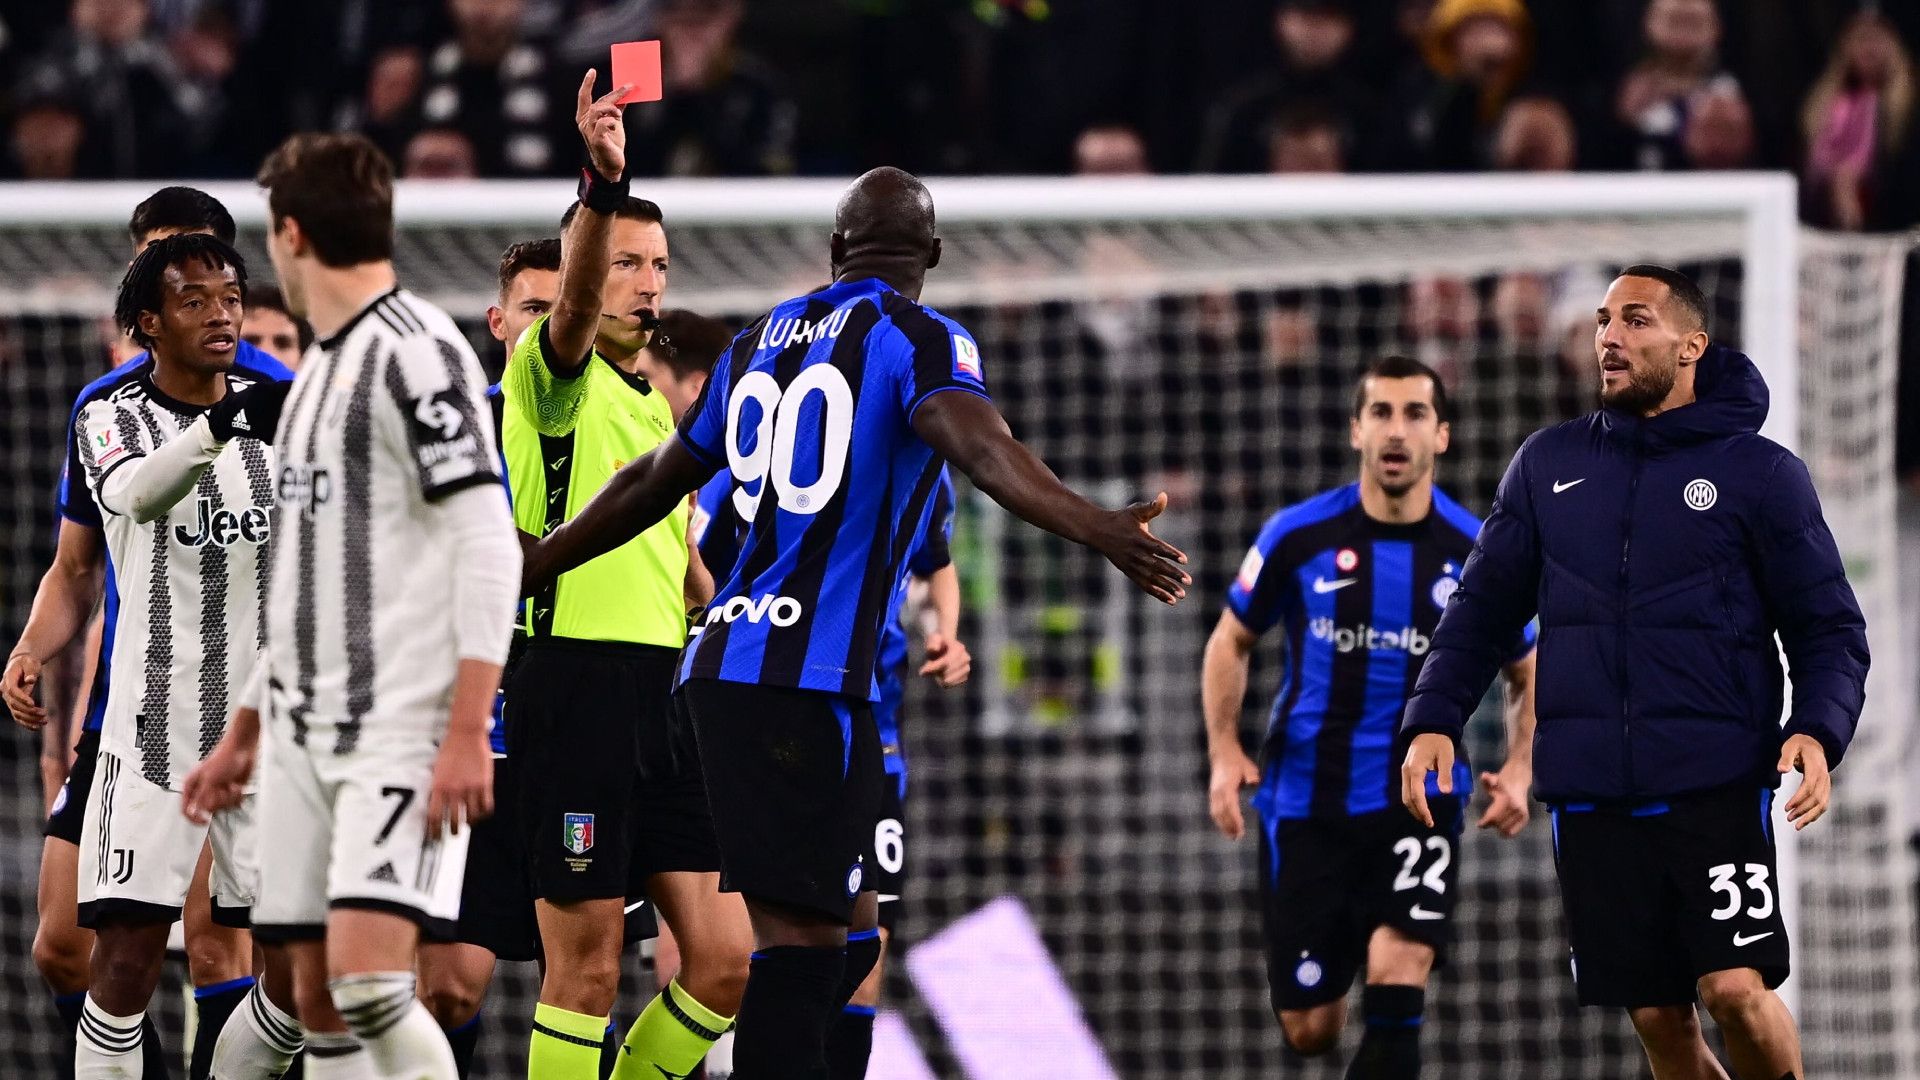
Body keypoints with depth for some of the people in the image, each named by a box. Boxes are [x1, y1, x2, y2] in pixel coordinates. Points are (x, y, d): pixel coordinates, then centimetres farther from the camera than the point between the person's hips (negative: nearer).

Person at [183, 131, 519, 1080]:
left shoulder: (418, 352, -10)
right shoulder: (321, 368, 19)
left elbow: (489, 546, -16)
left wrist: (468, 733, -22)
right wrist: (245, 733, 26)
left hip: (404, 733, -9)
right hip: (305, 733, 9)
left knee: (367, 979, -22)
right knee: (320, 1002, 4)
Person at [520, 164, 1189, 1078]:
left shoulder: (762, 341, 18)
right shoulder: (920, 341, -2)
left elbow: (652, 484, 28)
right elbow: (976, 443, -24)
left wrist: (532, 567, 43)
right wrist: (1091, 528, -39)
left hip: (724, 661, 8)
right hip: (809, 680, -8)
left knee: (840, 934, 14)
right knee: (803, 934, -11)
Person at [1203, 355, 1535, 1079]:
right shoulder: (1298, 537, -4)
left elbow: (1529, 675, 11)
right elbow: (1231, 643, 10)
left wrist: (1519, 770, -6)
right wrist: (1225, 753, -4)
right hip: (1306, 800, 1)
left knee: (1399, 966, -25)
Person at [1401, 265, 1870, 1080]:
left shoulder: (1760, 470, 1)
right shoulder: (1547, 464, 11)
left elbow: (1828, 625, 2)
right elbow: (1483, 606, 14)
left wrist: (1819, 730, -17)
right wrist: (1434, 719, -1)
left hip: (1716, 788, -3)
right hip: (1589, 792, 3)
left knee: (1736, 989, -16)